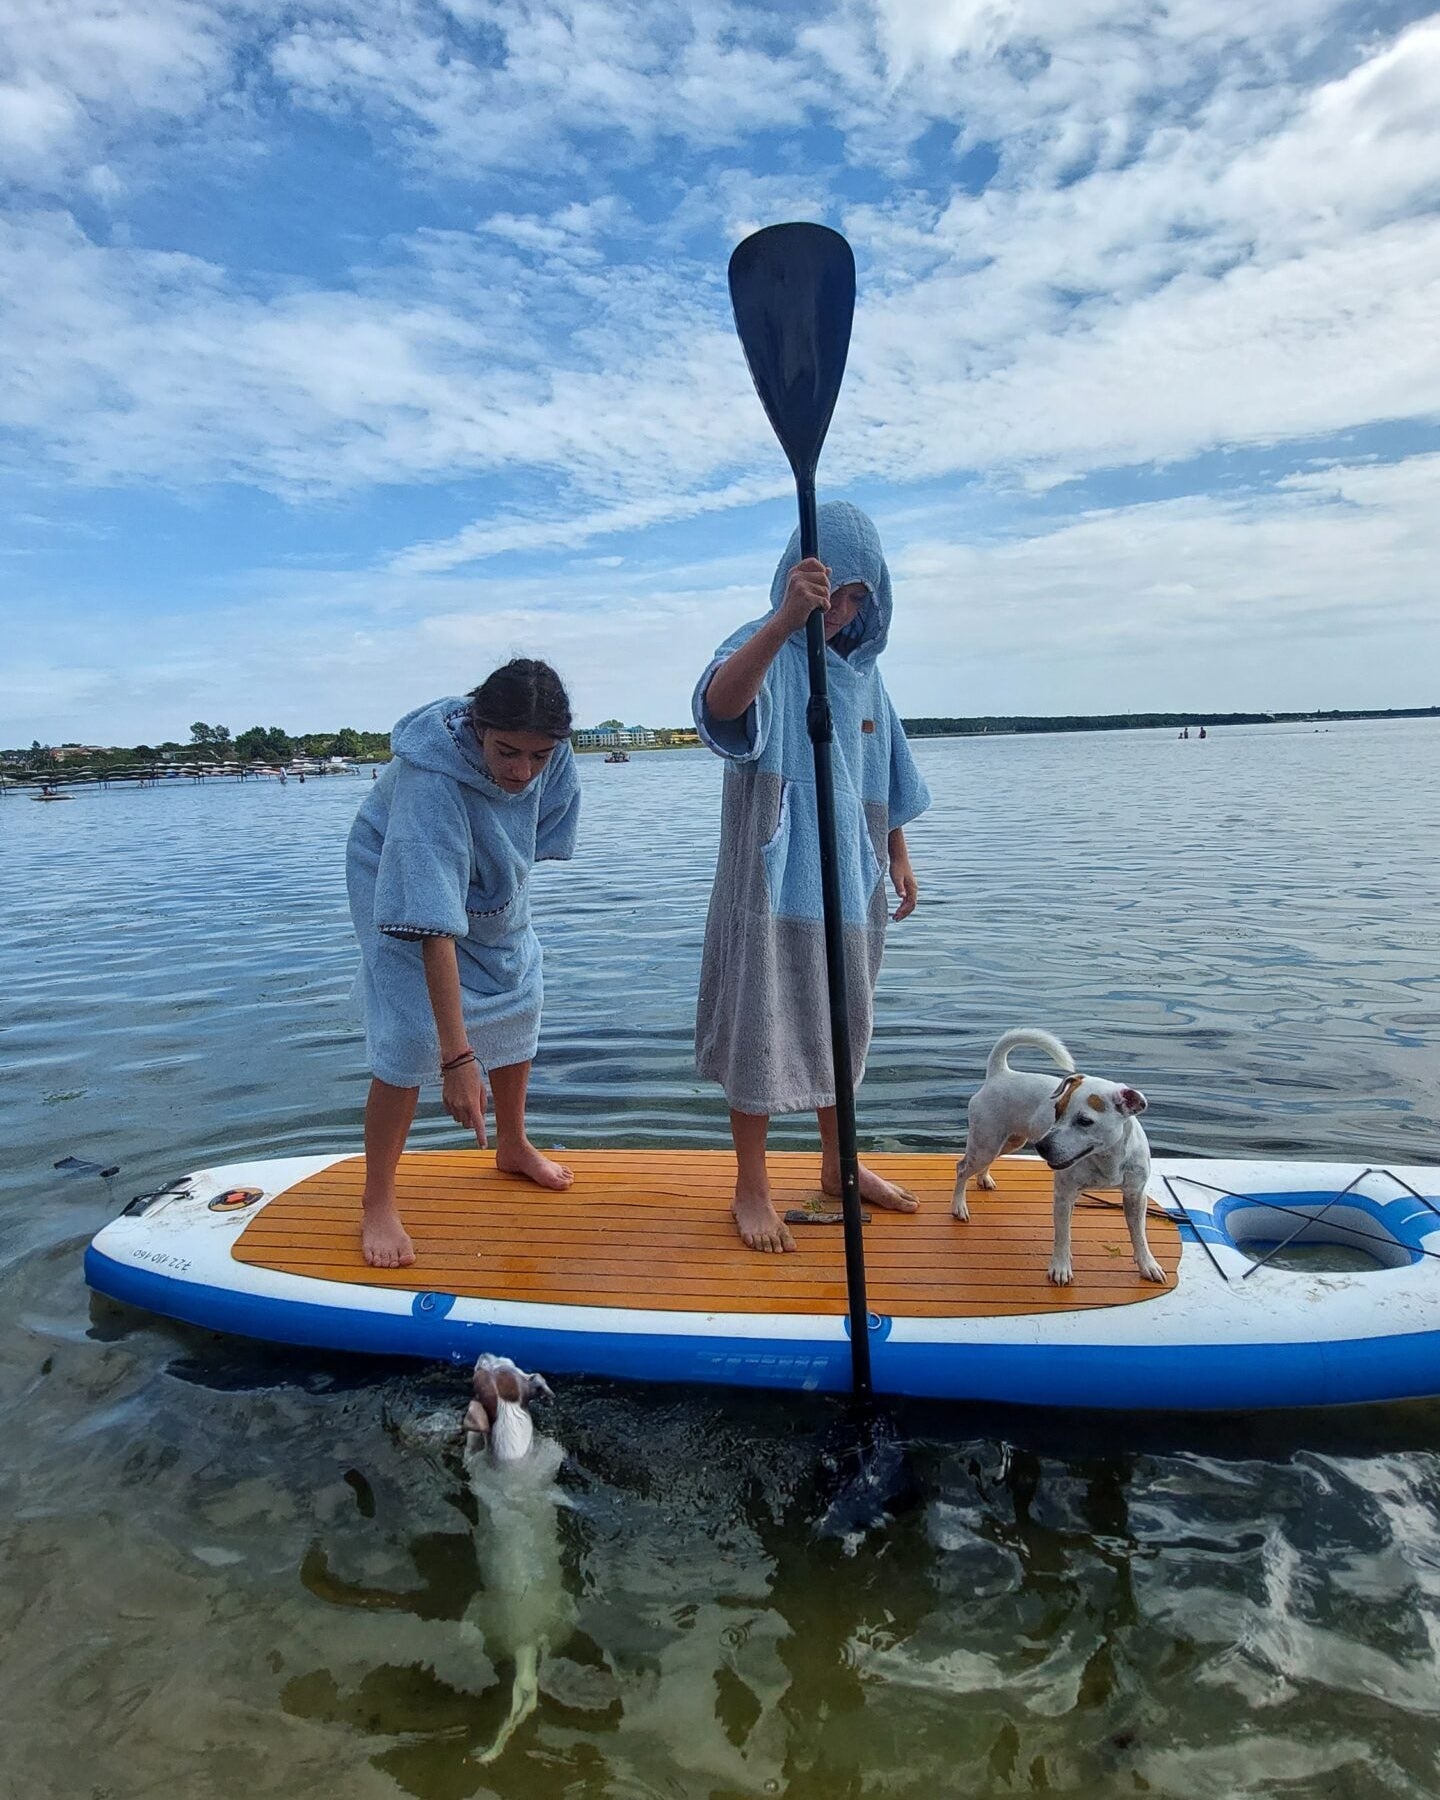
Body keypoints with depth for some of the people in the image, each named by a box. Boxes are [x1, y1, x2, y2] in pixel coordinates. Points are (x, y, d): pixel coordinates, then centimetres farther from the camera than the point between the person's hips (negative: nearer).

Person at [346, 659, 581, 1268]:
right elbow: (435, 925, -46)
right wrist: (457, 1057, -48)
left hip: (494, 886, 6)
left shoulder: (549, 750, -25)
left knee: (517, 1006, 12)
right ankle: (378, 1205, 3)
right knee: (409, 1038, -14)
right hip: (403, 890, -6)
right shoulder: (430, 778, -42)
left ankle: (513, 1146, 35)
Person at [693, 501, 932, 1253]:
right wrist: (784, 621, -51)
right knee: (763, 1023, 0)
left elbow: (884, 772, 19)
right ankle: (751, 1188, 14)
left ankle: (836, 1164, 32)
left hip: (847, 876, 7)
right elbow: (719, 703, -37)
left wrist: (897, 855, 17)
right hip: (775, 879, -6)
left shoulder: (862, 667, 10)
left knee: (838, 1023, 16)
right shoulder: (765, 651, -12)